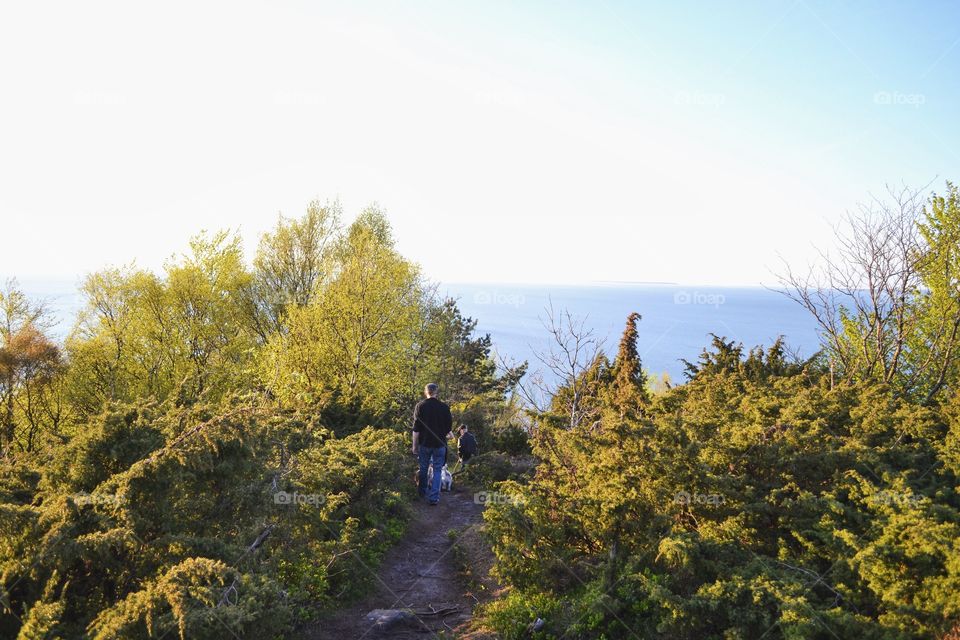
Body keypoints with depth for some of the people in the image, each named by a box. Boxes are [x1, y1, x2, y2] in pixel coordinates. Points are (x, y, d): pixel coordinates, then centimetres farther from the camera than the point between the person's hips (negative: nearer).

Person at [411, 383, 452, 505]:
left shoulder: (420, 406, -6)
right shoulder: (444, 407, -4)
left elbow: (416, 429, -8)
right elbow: (449, 428, 2)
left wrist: (415, 446, -3)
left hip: (424, 443, 0)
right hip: (439, 443, 0)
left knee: (423, 469, 17)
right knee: (437, 470, 7)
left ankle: (422, 492, 33)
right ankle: (434, 497, 0)